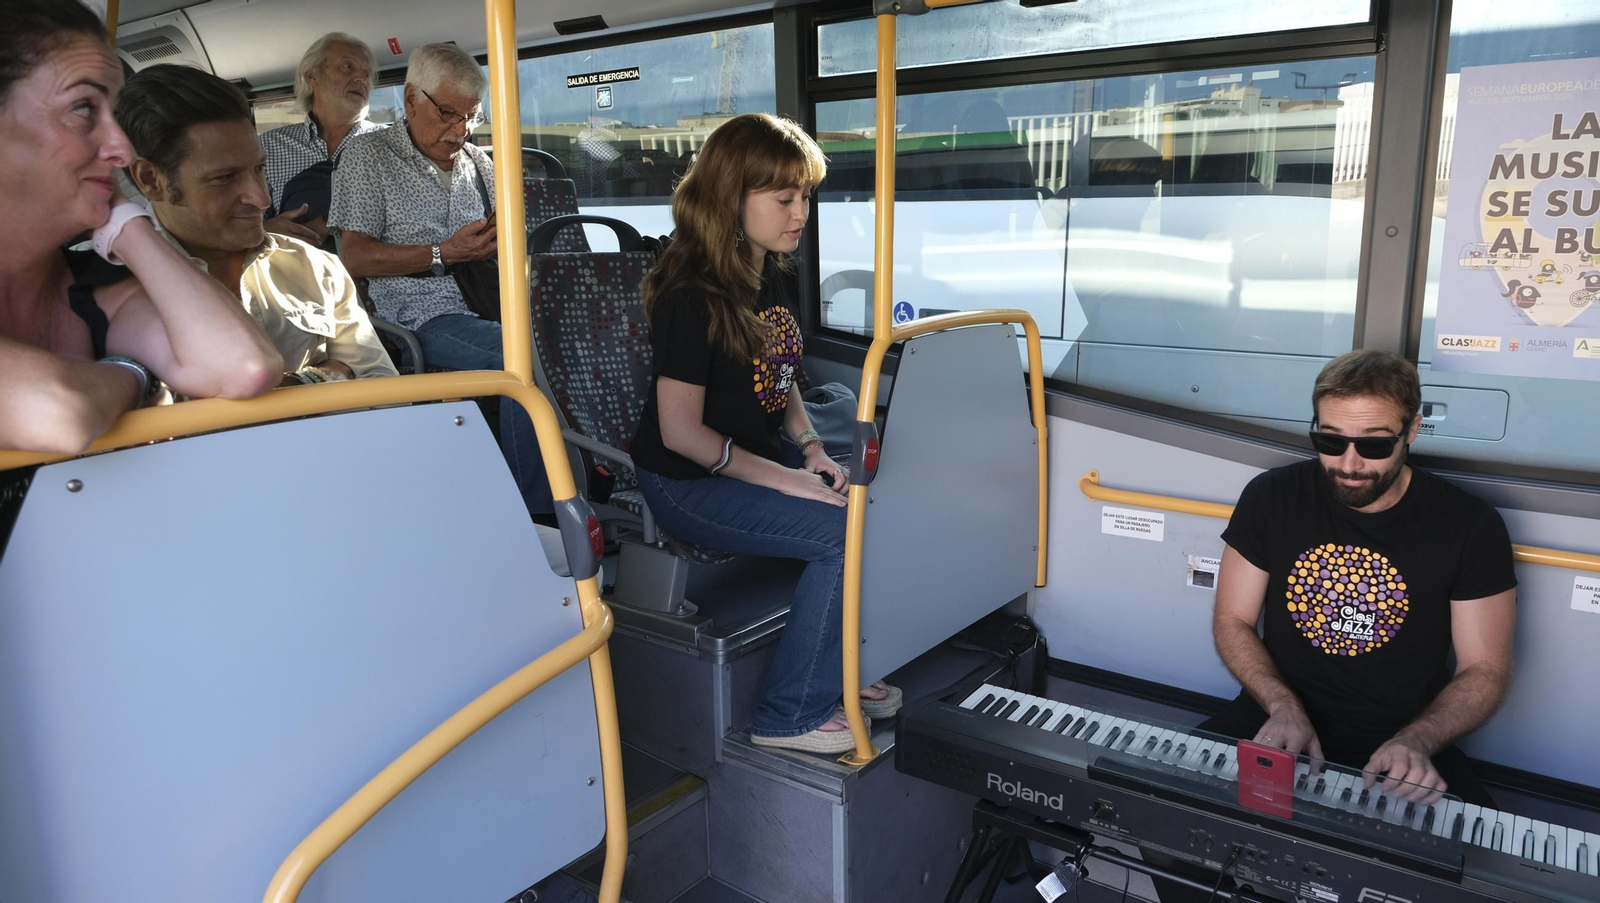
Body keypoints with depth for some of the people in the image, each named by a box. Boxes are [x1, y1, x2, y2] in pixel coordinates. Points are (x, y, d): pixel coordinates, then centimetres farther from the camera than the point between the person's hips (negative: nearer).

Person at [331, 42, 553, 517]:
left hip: (487, 302, 6)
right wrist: (443, 255, -11)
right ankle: (535, 514, -27)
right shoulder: (369, 154, 7)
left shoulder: (478, 162, 23)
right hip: (423, 313, -5)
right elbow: (354, 257, -2)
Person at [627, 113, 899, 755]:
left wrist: (813, 451, -2)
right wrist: (787, 480, -21)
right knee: (848, 534, -22)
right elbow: (681, 431, -21)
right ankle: (789, 717, -7)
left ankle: (839, 664, 11)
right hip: (688, 484, -8)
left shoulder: (773, 274, 5)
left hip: (760, 459, 8)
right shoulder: (693, 296, -21)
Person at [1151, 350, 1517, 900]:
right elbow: (1232, 620, 3)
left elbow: (1485, 669, -2)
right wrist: (1283, 706, -15)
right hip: (1278, 717, 1)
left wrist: (1416, 740, -21)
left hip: (1403, 743, 0)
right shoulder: (1271, 498, -4)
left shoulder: (1470, 527, -7)